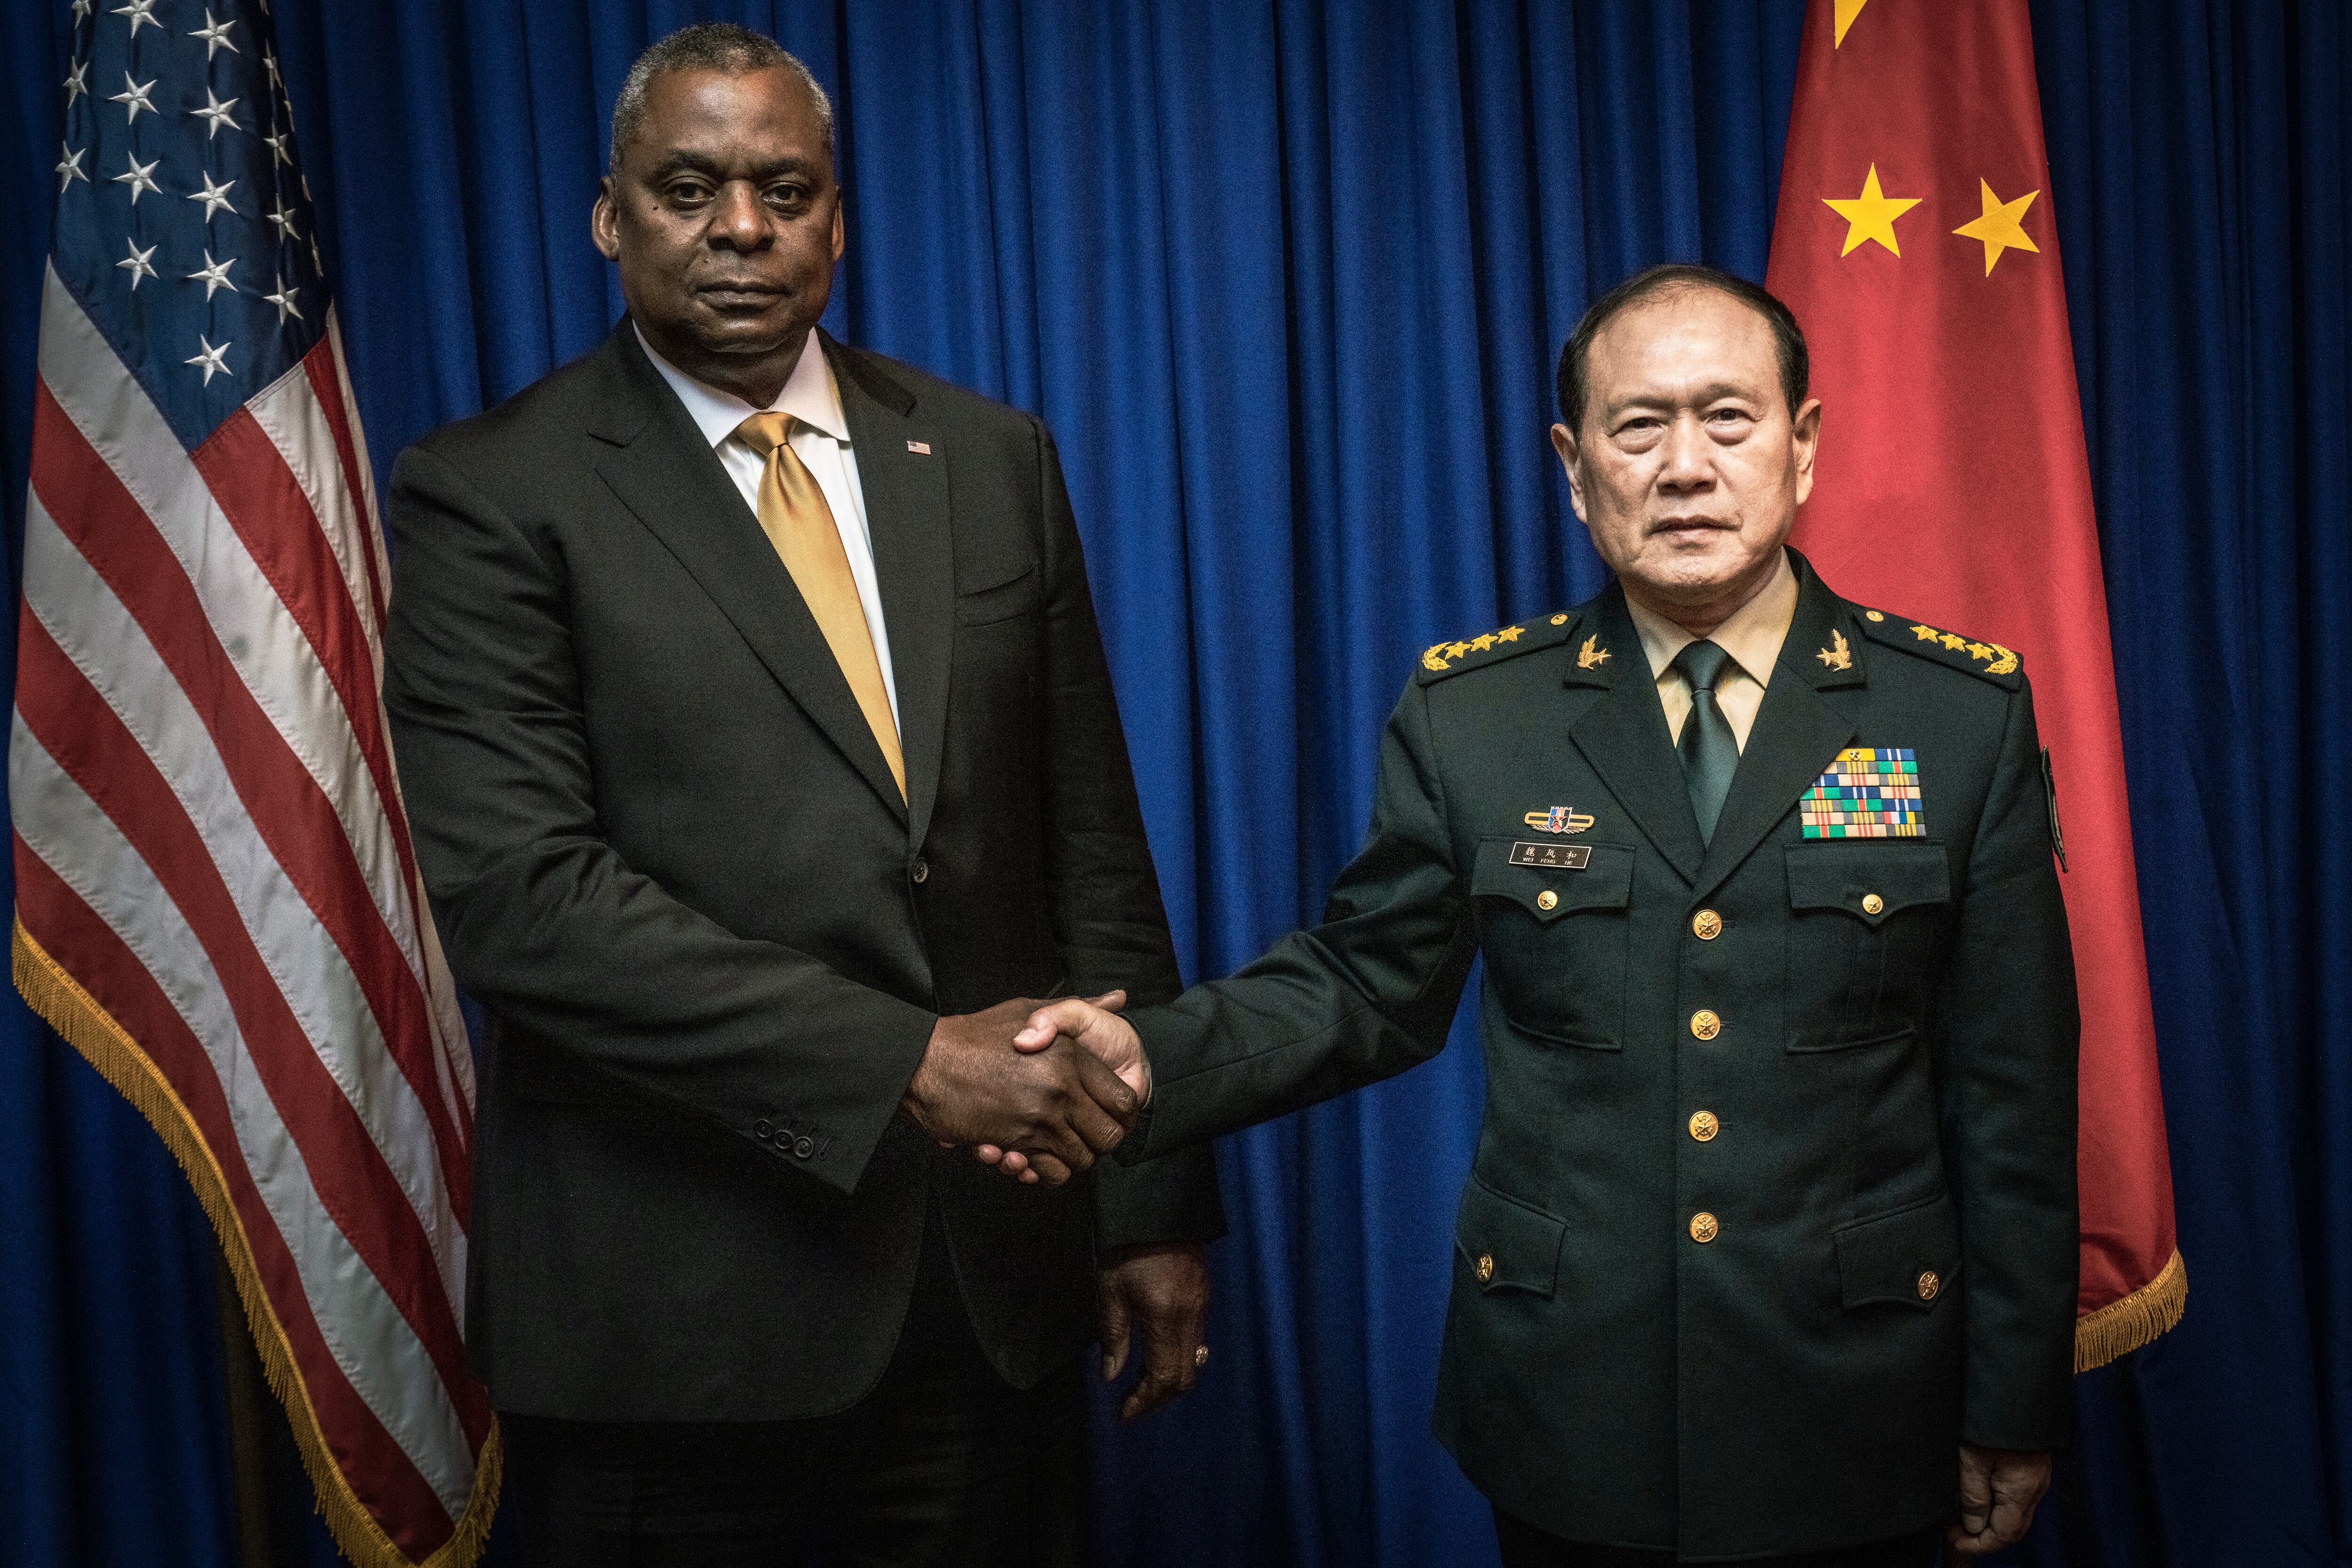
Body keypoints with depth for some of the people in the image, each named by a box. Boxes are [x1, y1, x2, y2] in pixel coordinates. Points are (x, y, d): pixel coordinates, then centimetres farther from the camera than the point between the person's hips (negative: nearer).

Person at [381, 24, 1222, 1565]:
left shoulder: (994, 460, 8)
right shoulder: (489, 497, -5)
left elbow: (1092, 850, 7)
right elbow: (517, 889, -15)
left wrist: (1156, 1203, 5)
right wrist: (904, 1061, -21)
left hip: (995, 1271, 4)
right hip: (675, 1310, -3)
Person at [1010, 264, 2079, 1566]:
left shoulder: (1965, 713, -4)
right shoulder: (1467, 715, -2)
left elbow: (2012, 1087, -2)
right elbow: (1369, 984, 2)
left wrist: (2013, 1412, 1)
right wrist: (1152, 1061, -16)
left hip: (1855, 1417, 0)